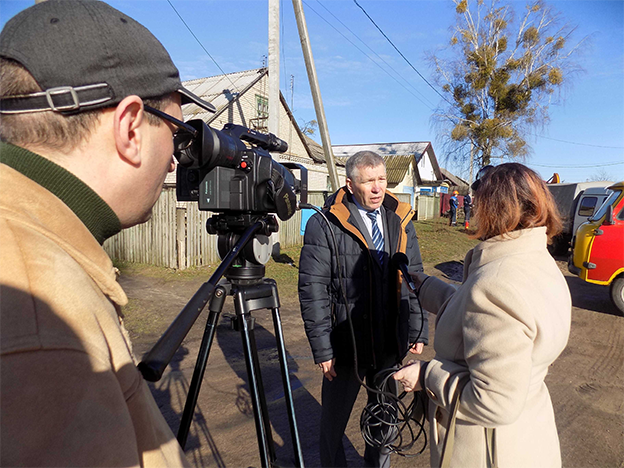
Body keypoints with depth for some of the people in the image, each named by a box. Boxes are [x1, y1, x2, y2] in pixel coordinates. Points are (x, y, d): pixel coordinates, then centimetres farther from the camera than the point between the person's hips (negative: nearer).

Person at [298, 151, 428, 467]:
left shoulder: (400, 220, 3)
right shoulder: (324, 225, -13)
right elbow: (312, 290, -13)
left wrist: (418, 330, 5)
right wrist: (322, 348, -14)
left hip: (391, 343, 4)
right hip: (345, 344, -4)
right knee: (335, 416, 16)